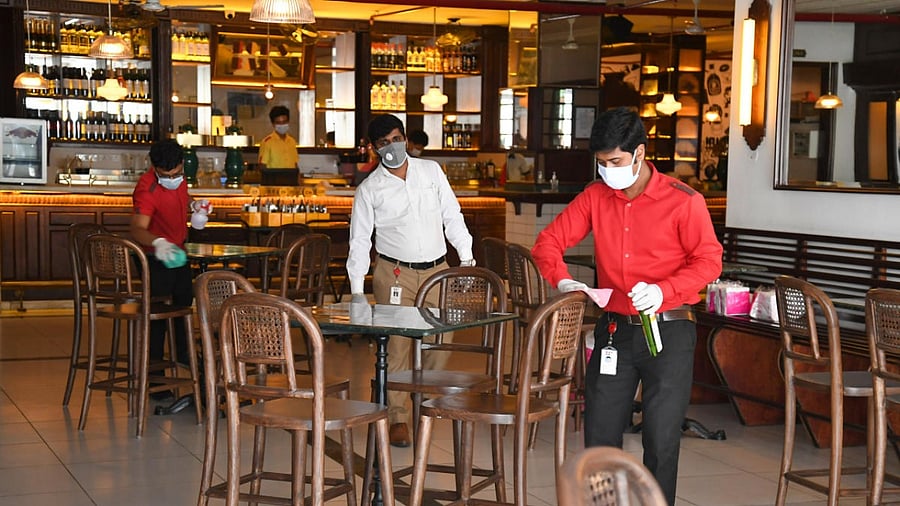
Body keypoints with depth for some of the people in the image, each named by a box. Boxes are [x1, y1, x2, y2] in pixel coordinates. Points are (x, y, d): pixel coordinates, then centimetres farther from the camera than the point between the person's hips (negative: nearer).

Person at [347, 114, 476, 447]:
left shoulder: (431, 171, 7)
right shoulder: (369, 189, 0)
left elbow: (452, 216, 11)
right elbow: (359, 240, 1)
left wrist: (466, 257, 5)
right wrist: (357, 289, -3)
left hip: (437, 270, 3)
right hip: (394, 273, -3)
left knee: (440, 340, 2)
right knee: (395, 344, -5)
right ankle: (398, 418, 4)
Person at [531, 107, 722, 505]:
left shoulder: (684, 201, -8)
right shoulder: (595, 197, 4)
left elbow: (709, 260, -10)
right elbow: (549, 241, 5)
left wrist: (663, 291, -25)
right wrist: (561, 279, -15)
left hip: (668, 333, -4)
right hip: (614, 330, 4)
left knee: (661, 441, 2)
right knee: (599, 436, 9)